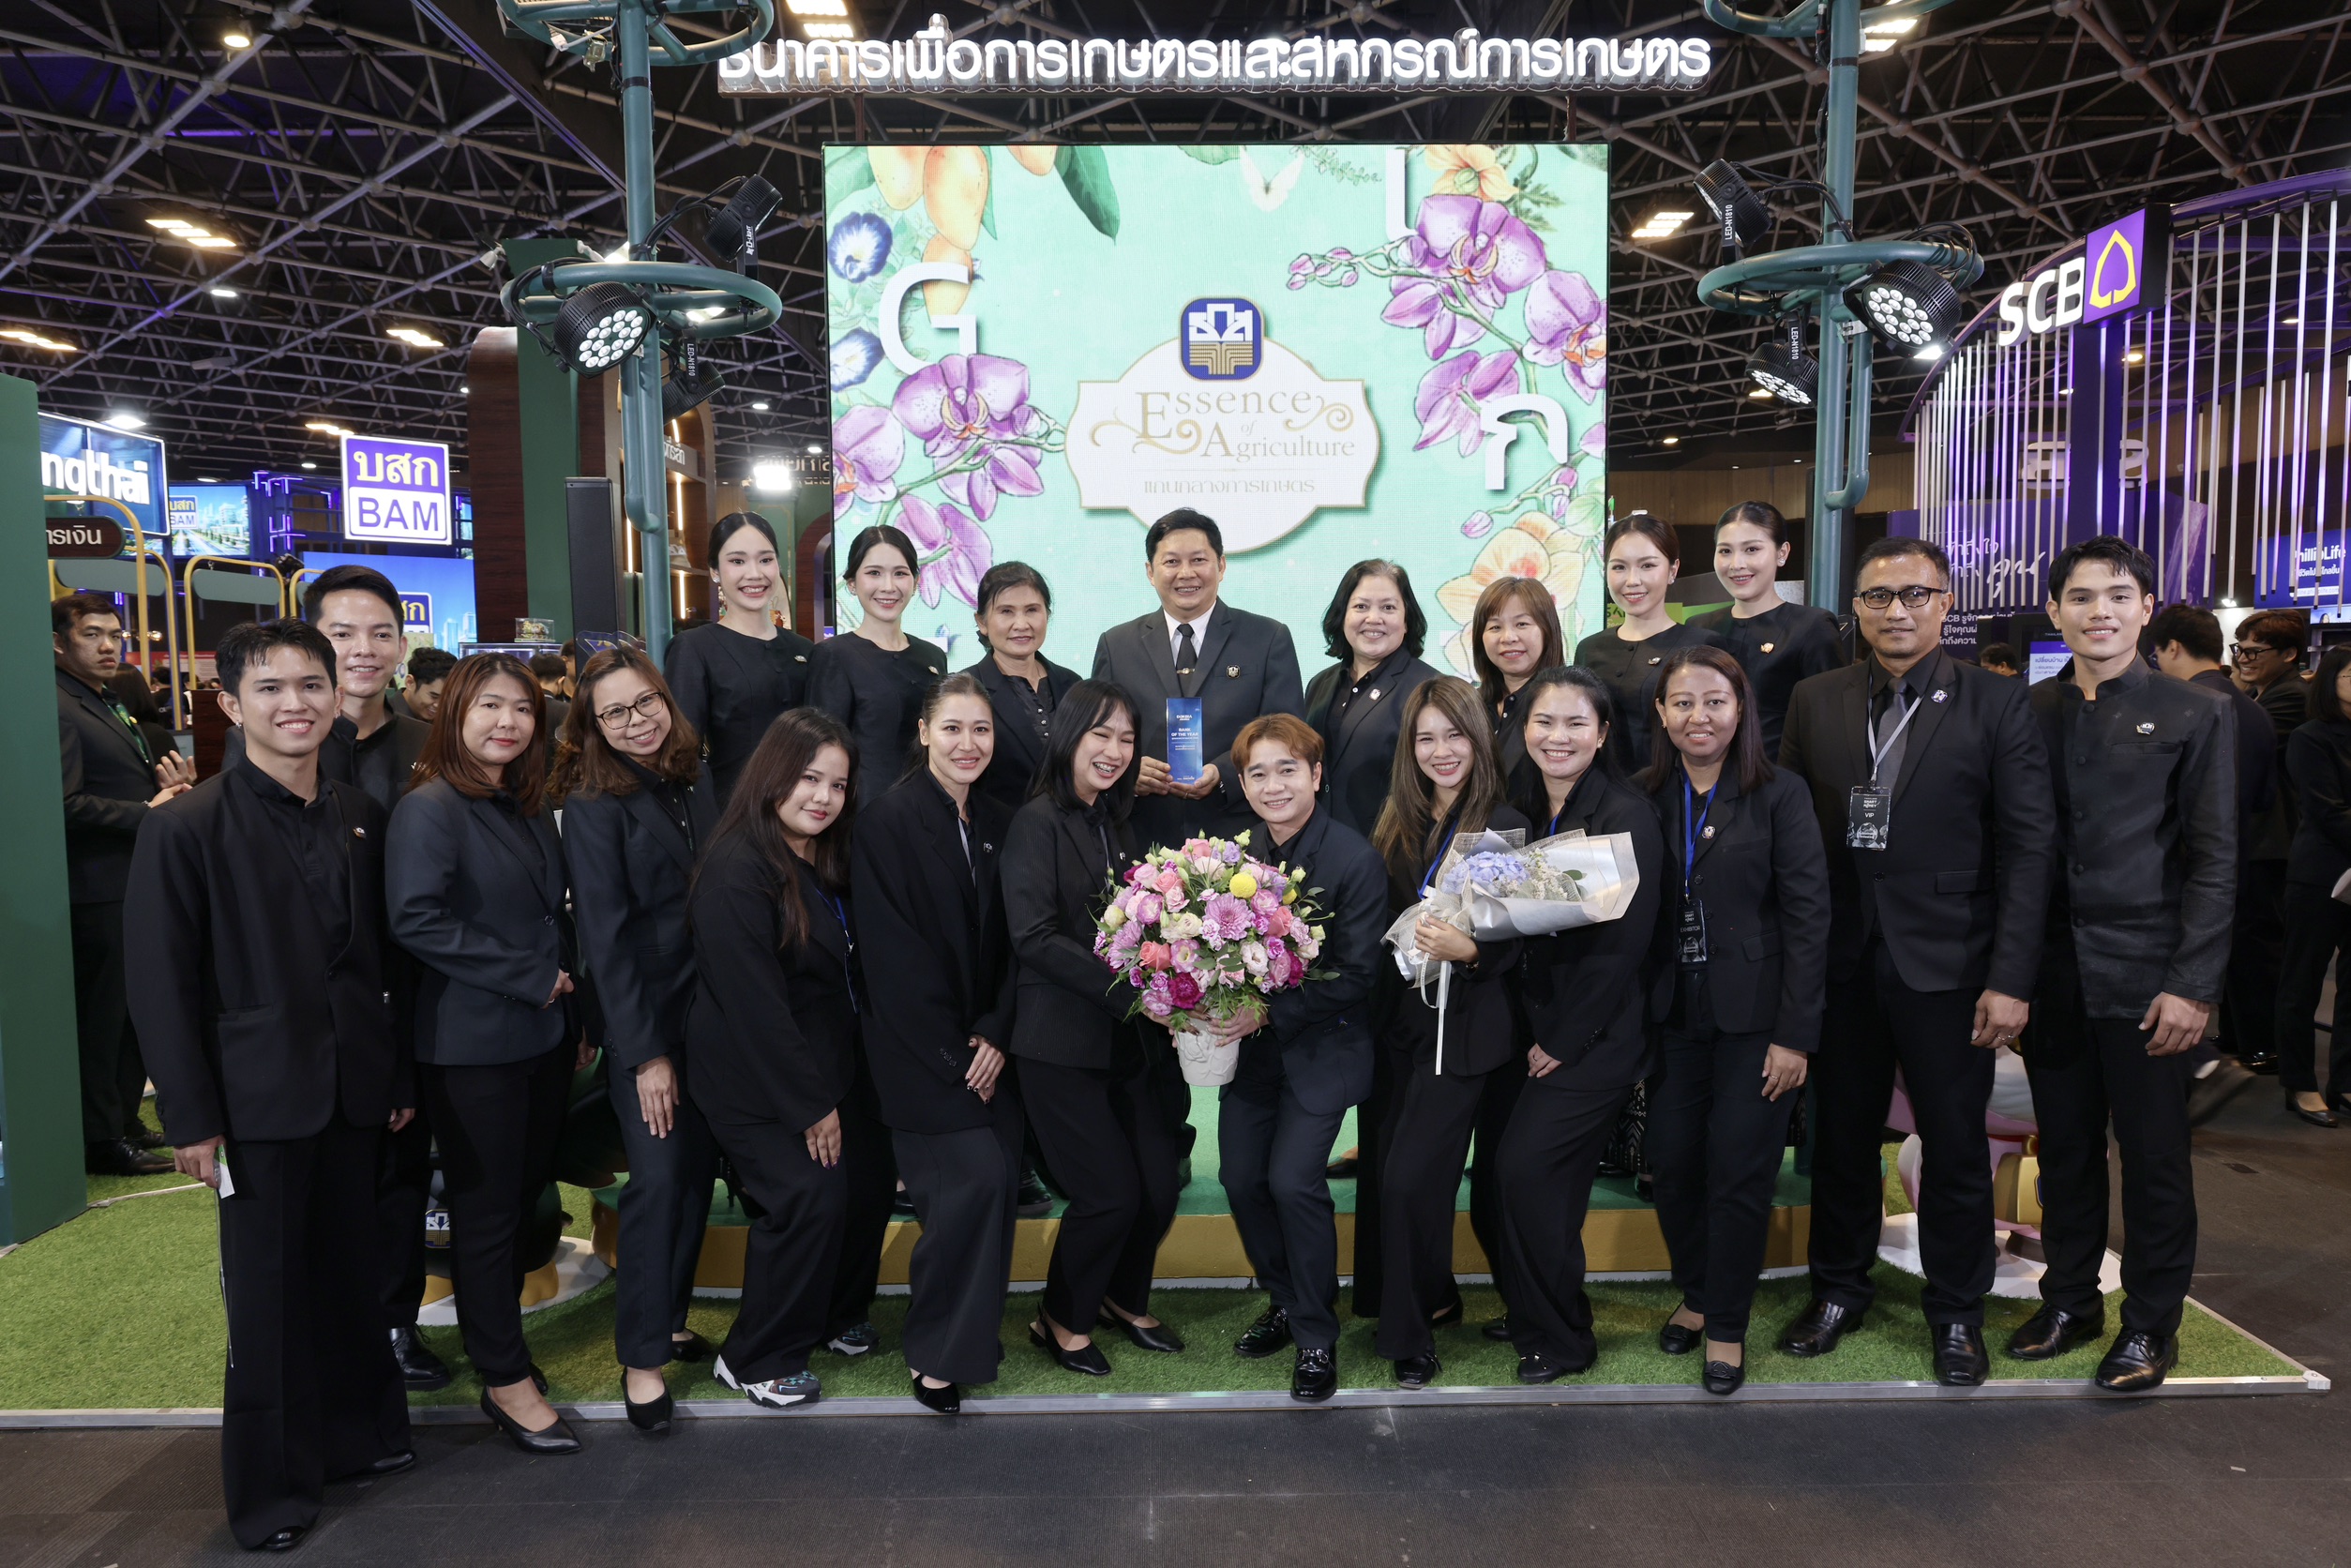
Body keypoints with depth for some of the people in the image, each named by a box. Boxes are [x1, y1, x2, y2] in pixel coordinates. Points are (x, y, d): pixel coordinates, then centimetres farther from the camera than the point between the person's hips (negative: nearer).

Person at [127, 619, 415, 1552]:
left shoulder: (360, 817, 5)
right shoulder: (186, 826, -9)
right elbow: (163, 984, -9)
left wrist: (401, 1074, 11)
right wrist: (190, 1117, -10)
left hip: (355, 1090, 4)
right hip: (259, 1098, -4)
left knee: (353, 1272, 14)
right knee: (267, 1293, 7)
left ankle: (360, 1433, 34)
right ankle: (271, 1489, 24)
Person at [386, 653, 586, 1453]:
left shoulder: (527, 809, 12)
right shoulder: (429, 808, -12)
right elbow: (417, 919, -21)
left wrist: (575, 1011, 12)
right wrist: (528, 977, -17)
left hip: (544, 1034, 7)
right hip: (473, 1043, -7)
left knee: (525, 1196, 15)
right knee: (485, 1209, 4)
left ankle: (500, 1334, 32)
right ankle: (504, 1379, 16)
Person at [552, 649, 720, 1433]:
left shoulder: (699, 779, 5)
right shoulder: (594, 807, -11)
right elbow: (605, 936, -14)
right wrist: (646, 1053, -16)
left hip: (713, 1010, 5)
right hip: (645, 1018, -5)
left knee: (699, 1167, 11)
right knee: (658, 1177, -4)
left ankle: (669, 1316, 28)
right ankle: (641, 1355, 9)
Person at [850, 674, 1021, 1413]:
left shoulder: (996, 824, 8)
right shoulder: (889, 819, -11)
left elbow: (1007, 944, 8)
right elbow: (892, 950, -13)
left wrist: (996, 1036, -5)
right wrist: (954, 1054, -12)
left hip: (987, 1046, 6)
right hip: (918, 1046, -6)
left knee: (1000, 1181, 3)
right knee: (975, 1179, -11)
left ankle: (972, 1329, 25)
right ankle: (936, 1353, 8)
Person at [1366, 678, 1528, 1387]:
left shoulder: (1505, 825, -8)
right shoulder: (1399, 828, 10)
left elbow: (1524, 941, -10)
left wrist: (1466, 949, -25)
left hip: (1468, 1028, -6)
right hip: (1407, 1022, 6)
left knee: (1409, 1178, -9)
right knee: (1384, 1176, 8)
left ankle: (1411, 1331, 11)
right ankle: (1433, 1298, 32)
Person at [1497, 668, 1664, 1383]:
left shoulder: (1627, 816, -13)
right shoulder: (1522, 814, 7)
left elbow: (1623, 944, -15)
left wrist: (1563, 1042, -12)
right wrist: (1530, 1034, 0)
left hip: (1598, 1034, -6)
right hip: (1536, 1029, 6)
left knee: (1525, 1165, -11)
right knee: (1552, 1182, 10)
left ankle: (1558, 1338, 8)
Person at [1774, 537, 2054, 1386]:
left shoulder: (1996, 703, -3)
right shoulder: (1815, 701, 5)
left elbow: (2026, 846, -6)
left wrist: (2011, 977, -12)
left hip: (1945, 965, -2)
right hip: (1839, 960, 2)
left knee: (1956, 1143, 9)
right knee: (1839, 1134, 13)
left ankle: (1956, 1311, 29)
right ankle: (1839, 1289, 32)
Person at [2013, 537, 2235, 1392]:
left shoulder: (2196, 715, 0)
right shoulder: (2027, 712, 6)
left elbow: (2214, 860, -3)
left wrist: (2192, 985, -10)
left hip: (2145, 974, -2)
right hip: (2053, 970, 2)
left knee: (2154, 1156, 6)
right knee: (2065, 1147, 12)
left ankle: (2151, 1323, 23)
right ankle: (2070, 1298, 28)